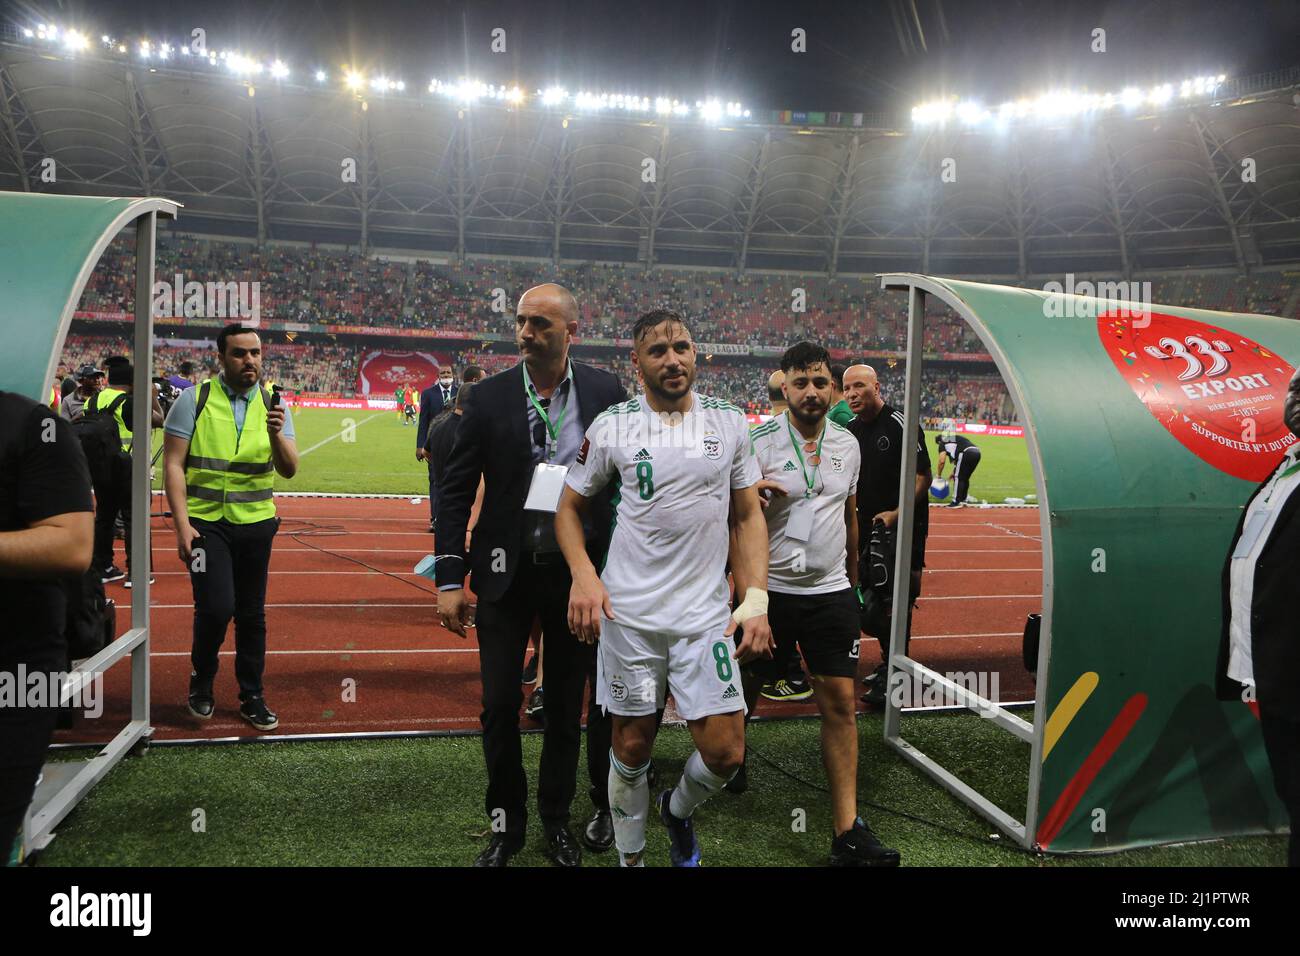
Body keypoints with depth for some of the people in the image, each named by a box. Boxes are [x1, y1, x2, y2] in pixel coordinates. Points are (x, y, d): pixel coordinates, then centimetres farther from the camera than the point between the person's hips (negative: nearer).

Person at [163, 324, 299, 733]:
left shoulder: (273, 404, 3)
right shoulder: (195, 399, -4)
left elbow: (289, 470, -2)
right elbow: (173, 463, -6)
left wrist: (276, 434, -22)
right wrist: (182, 524, -13)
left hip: (256, 523, 3)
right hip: (206, 521, -3)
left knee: (252, 614, 9)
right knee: (216, 607, -13)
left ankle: (252, 697, 25)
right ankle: (201, 681, 16)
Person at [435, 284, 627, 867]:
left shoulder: (605, 392, -3)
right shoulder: (489, 398, -4)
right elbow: (456, 491, -1)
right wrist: (450, 579, -6)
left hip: (578, 570, 0)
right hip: (506, 572, 0)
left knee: (566, 704, 13)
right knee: (499, 704, 7)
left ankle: (556, 820, 33)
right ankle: (506, 822, 28)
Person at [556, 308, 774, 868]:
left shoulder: (729, 423, 3)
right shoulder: (611, 427, -2)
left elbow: (749, 516, 7)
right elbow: (570, 507, 6)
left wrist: (757, 598, -4)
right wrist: (583, 576, -12)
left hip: (707, 613, 2)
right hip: (628, 612, -1)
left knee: (725, 753, 2)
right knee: (631, 748, 10)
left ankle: (678, 810, 36)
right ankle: (629, 858, 35)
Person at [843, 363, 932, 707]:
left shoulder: (900, 424, -12)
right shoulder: (851, 430, 9)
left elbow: (923, 477, -14)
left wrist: (896, 514, -23)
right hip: (867, 528, 7)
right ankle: (889, 662, 32)